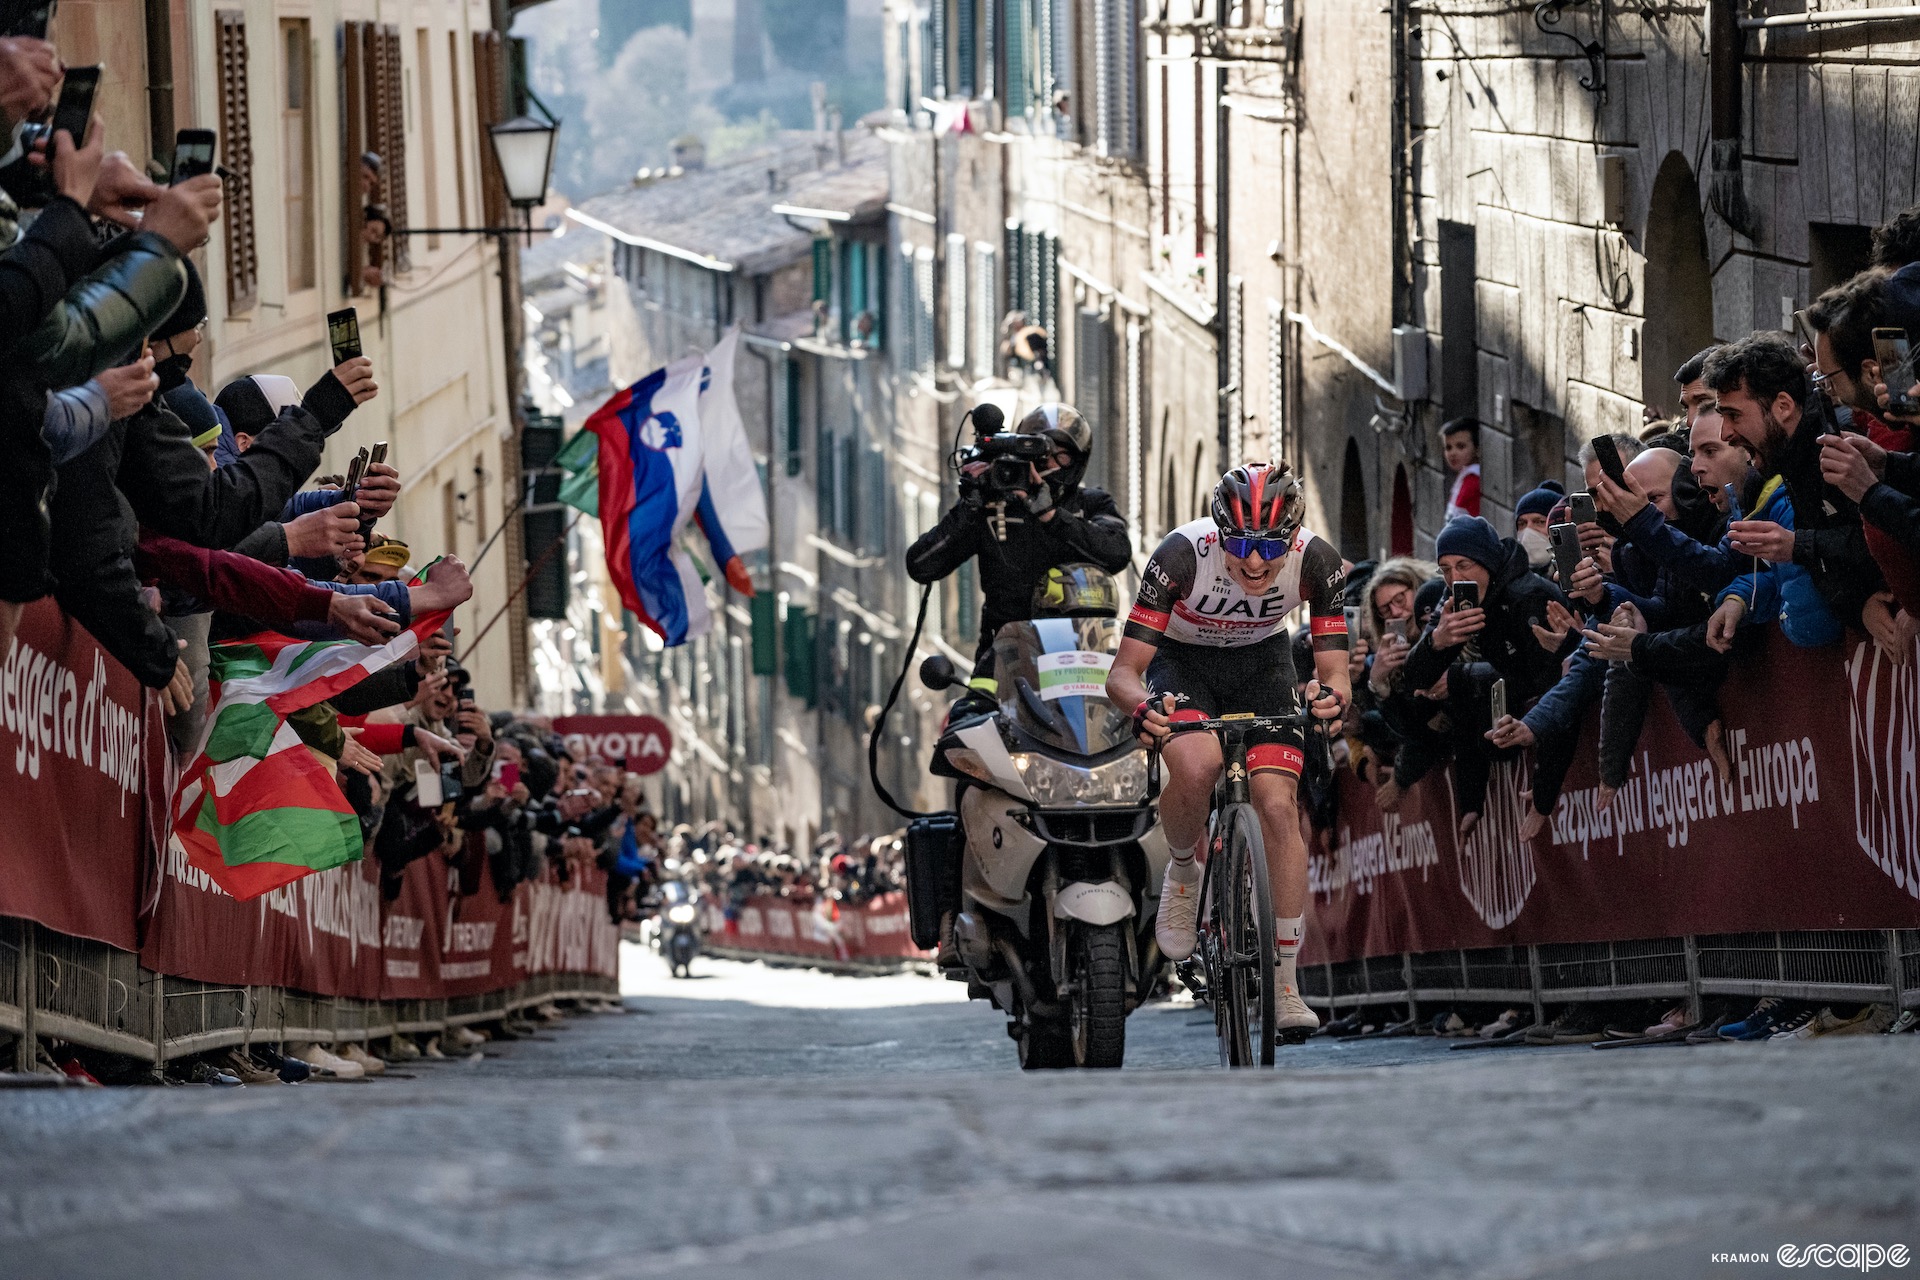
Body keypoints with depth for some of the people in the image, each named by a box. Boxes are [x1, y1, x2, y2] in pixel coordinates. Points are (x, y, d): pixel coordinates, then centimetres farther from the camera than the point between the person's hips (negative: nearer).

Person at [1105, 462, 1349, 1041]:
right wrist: (1140, 705, -53)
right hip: (1183, 662, -2)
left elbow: (1335, 671, -22)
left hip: (1262, 662, 2)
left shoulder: (1317, 561, -27)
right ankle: (1184, 869, -1)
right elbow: (1123, 672, -30)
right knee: (1196, 765, -33)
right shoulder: (1182, 554, -33)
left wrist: (1333, 695, -47)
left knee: (1279, 806, -16)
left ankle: (1286, 982, -9)